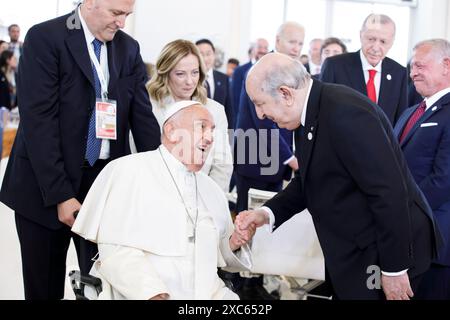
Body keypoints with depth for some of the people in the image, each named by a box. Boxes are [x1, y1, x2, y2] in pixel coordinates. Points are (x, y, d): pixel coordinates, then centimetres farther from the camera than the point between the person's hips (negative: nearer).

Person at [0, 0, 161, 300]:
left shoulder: (129, 48, 6)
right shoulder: (45, 38, -10)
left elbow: (142, 116, 3)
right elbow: (38, 120, -15)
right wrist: (60, 195, -20)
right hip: (46, 185, -4)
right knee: (44, 286, 9)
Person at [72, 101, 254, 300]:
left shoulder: (210, 188, 18)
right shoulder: (129, 171, -1)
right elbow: (116, 250, -11)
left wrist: (233, 244, 2)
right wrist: (153, 294, -22)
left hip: (209, 293, 5)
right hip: (141, 295, -5)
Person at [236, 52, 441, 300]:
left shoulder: (345, 113, -26)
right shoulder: (311, 110, 3)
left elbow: (390, 192, -26)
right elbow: (310, 180, 13)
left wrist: (394, 268, -20)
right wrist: (268, 213, -1)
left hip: (382, 252, -9)